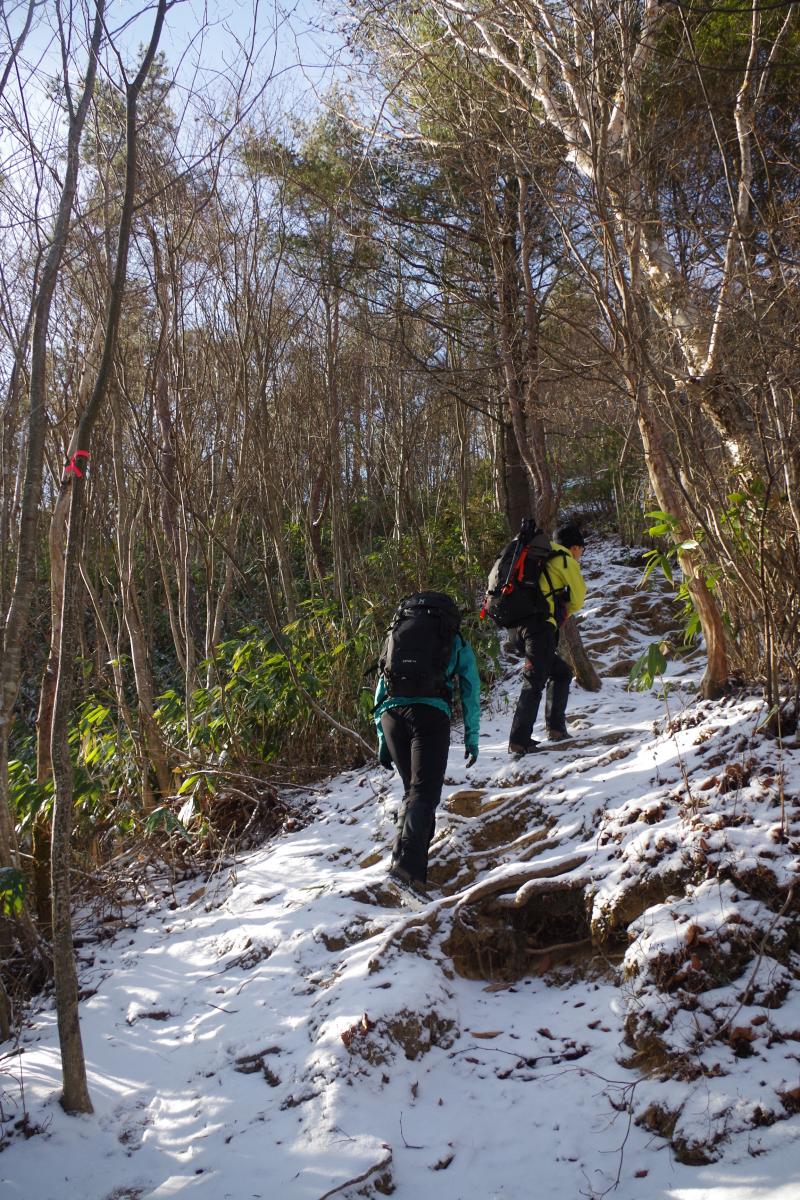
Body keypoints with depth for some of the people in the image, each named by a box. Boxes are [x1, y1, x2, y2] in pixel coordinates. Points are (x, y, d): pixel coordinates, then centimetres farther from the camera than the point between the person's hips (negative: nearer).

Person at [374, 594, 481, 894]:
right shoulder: (458, 644, 22)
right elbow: (470, 692, 19)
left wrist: (382, 740, 25)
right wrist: (471, 737, 23)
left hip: (391, 712, 4)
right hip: (431, 712, -4)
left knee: (412, 790, 18)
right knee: (424, 793, -11)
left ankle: (410, 858, 9)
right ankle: (407, 862, -30)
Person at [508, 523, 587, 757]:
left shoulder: (544, 560, 29)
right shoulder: (564, 559, 5)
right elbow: (578, 597, 7)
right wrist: (567, 611, 26)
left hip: (523, 627, 9)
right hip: (540, 625, -9)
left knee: (561, 673, 19)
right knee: (534, 682, -12)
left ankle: (556, 728, 15)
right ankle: (519, 742, -18)